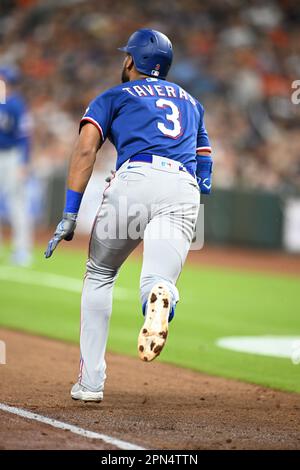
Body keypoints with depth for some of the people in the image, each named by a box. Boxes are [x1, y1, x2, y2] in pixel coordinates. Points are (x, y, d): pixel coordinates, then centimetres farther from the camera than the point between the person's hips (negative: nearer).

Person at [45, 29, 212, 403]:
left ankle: (90, 381, 12)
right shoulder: (190, 102, 36)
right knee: (156, 287, -13)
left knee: (99, 275, 19)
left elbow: (85, 150, 5)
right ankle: (160, 295, -53)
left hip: (136, 179, -2)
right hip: (185, 191, 2)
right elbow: (205, 169, 29)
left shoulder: (114, 97, 23)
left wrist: (69, 215, 0)